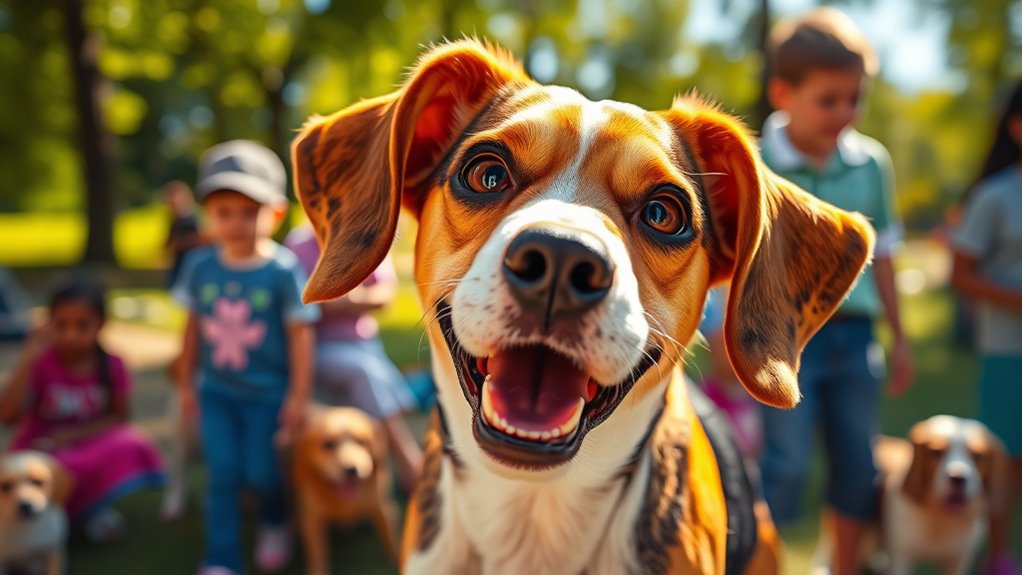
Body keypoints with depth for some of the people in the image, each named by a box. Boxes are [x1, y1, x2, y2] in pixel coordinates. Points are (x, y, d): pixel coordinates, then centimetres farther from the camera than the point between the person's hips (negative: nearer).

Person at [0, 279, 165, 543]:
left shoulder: (112, 366, -8)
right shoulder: (42, 364, -13)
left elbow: (119, 418, -6)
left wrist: (72, 435, -21)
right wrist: (29, 359, -31)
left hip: (91, 447, 2)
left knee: (128, 448, -28)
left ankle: (95, 505, -2)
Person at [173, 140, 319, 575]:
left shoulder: (284, 270, -14)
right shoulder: (200, 267, -3)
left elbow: (300, 335, -11)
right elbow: (194, 328, 7)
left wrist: (298, 396, -10)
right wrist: (185, 384, 10)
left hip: (268, 393, -3)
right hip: (216, 391, 3)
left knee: (260, 473, 5)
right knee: (222, 475, 2)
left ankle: (275, 524, 38)